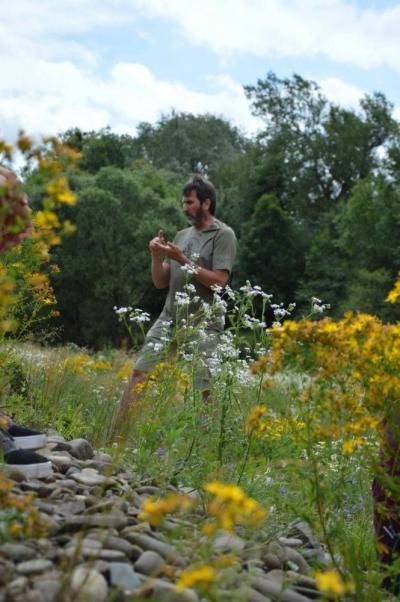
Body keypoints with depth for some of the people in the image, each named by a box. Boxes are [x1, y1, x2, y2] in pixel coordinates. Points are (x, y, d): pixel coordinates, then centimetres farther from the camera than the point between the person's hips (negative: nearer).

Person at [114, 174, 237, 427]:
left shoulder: (223, 235, -3)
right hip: (169, 319, 6)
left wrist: (182, 260, -14)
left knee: (205, 391, -3)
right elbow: (160, 282, 14)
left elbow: (219, 280, -15)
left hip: (203, 324, -6)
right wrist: (156, 256, -3)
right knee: (139, 375, 1)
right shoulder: (182, 235, 15)